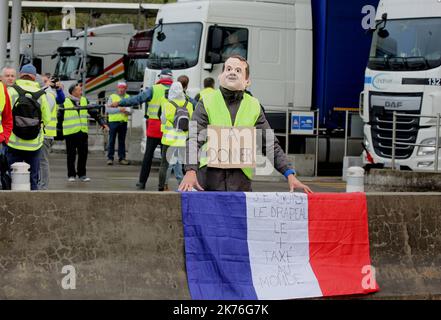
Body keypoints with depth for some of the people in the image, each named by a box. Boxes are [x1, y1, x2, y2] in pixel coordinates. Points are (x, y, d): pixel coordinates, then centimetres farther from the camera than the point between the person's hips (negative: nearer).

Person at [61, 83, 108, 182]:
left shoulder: (84, 101, 9)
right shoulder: (65, 102, -4)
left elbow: (94, 113, 13)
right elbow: (59, 117, 1)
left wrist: (102, 123, 7)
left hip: (83, 133, 4)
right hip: (70, 133, -4)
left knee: (83, 154, 4)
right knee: (71, 155, 3)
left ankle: (82, 174, 14)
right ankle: (71, 175, 13)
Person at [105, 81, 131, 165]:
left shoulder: (128, 97, 14)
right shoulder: (112, 97, 3)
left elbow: (130, 109, 12)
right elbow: (108, 109, -8)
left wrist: (127, 111, -12)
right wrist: (119, 109, -18)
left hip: (124, 121, 3)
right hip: (113, 121, -3)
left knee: (122, 141, 6)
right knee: (112, 140, -2)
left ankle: (122, 158, 9)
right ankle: (110, 158, 1)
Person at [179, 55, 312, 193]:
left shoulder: (254, 107, 12)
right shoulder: (207, 103, 5)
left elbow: (271, 145, 12)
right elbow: (194, 141, -5)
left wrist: (290, 174, 1)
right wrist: (191, 171, -22)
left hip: (241, 182, 2)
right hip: (209, 177, -2)